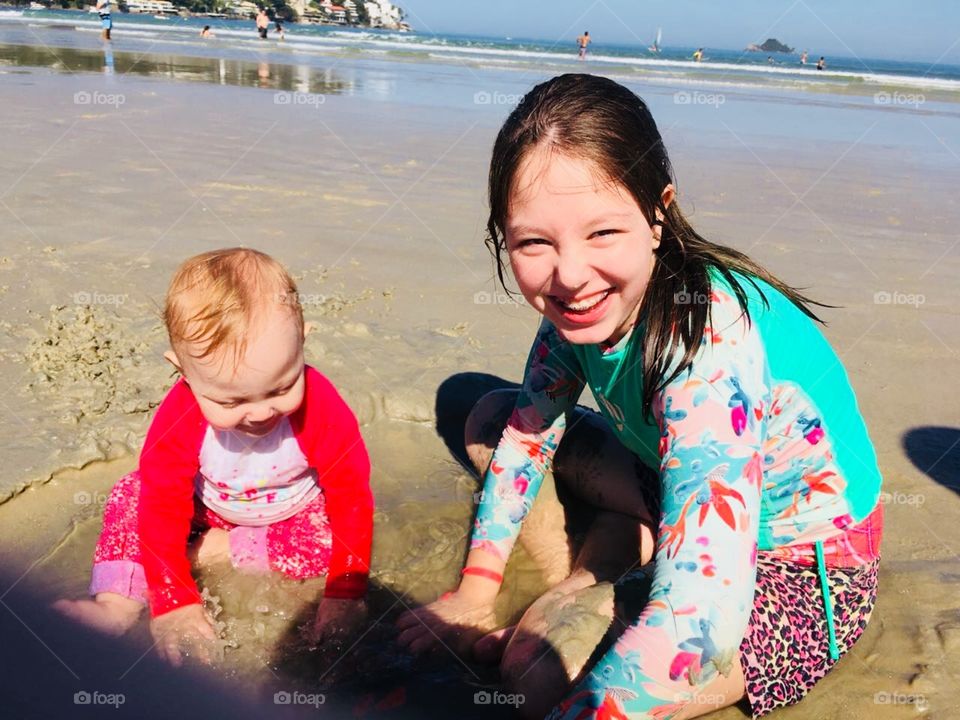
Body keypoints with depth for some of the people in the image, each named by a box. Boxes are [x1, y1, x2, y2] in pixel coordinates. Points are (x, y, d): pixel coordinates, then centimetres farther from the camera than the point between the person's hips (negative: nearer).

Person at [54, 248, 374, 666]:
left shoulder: (323, 411, -35)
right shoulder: (179, 417, -31)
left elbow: (352, 500, -27)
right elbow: (163, 503, -26)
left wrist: (345, 595, -30)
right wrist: (173, 603, -31)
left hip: (294, 509, -1)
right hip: (209, 503, 2)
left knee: (326, 545, -27)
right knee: (132, 496, -14)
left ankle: (221, 549, -12)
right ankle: (117, 605, -20)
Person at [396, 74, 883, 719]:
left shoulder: (707, 345, -37)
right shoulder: (583, 304, -14)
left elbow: (697, 627, -44)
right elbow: (527, 432, 2)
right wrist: (476, 592, 0)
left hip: (799, 578, -7)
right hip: (684, 507, 7)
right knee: (491, 416, 5)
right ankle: (582, 594, 4)